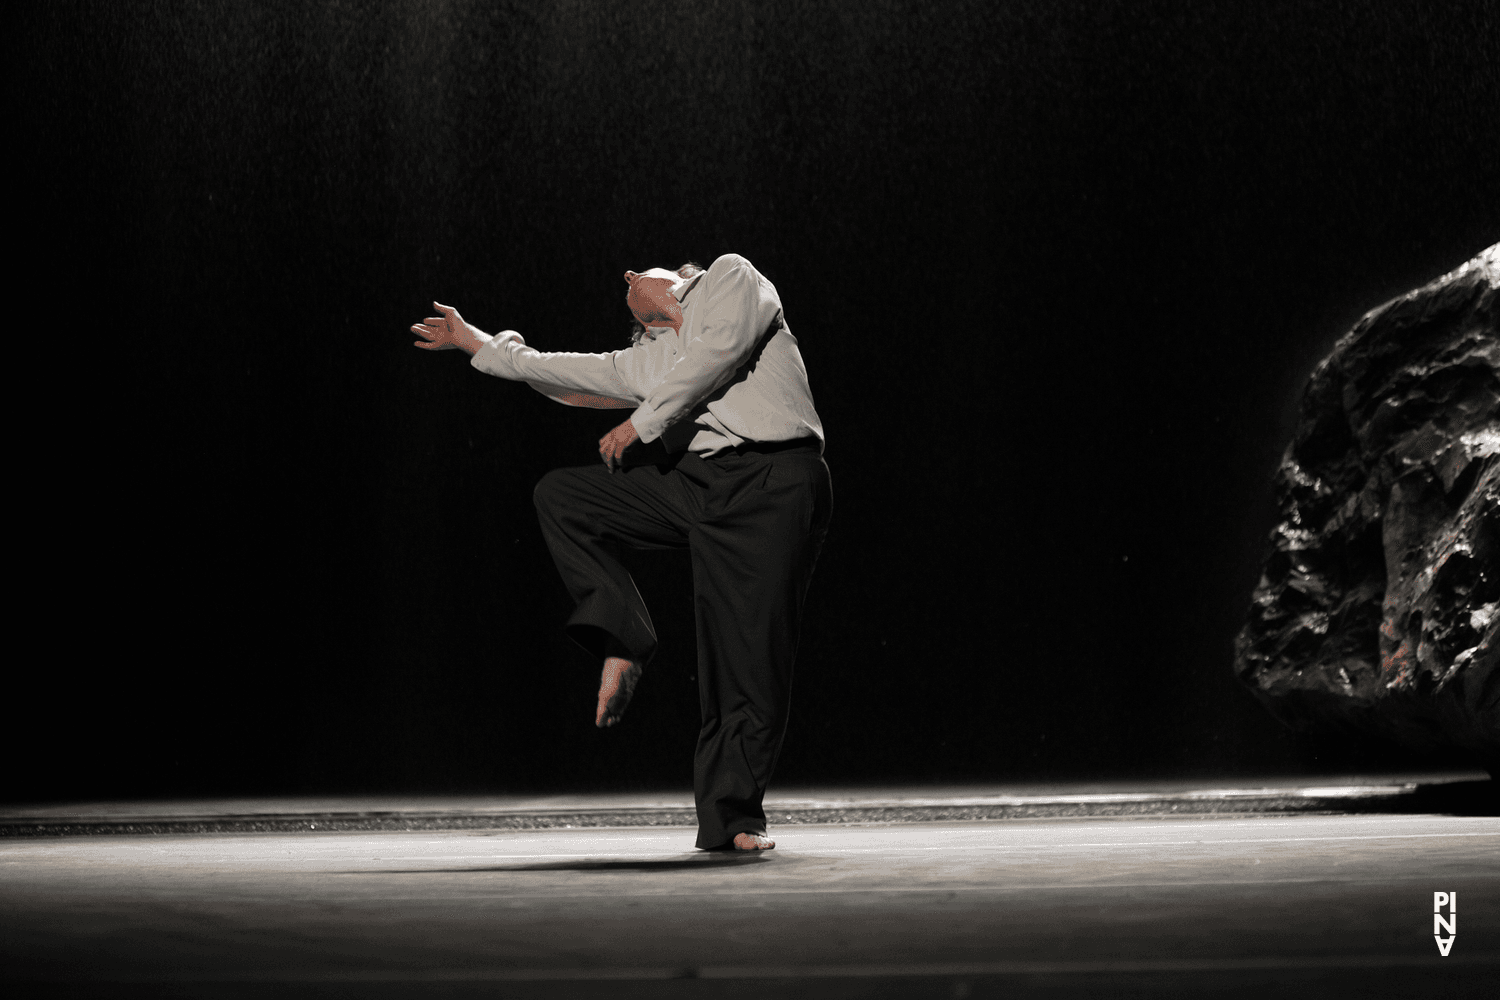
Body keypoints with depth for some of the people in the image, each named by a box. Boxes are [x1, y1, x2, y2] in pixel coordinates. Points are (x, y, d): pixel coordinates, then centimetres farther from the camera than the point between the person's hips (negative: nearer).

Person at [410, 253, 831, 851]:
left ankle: (730, 817, -3)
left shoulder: (731, 277, 13)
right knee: (561, 495, 1)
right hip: (691, 484, 6)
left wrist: (642, 422, -1)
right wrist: (476, 342, 40)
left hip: (773, 484, -6)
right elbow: (562, 374, 32)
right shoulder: (645, 362, 26)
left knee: (750, 658, -10)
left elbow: (719, 348, -5)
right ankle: (621, 644, -2)